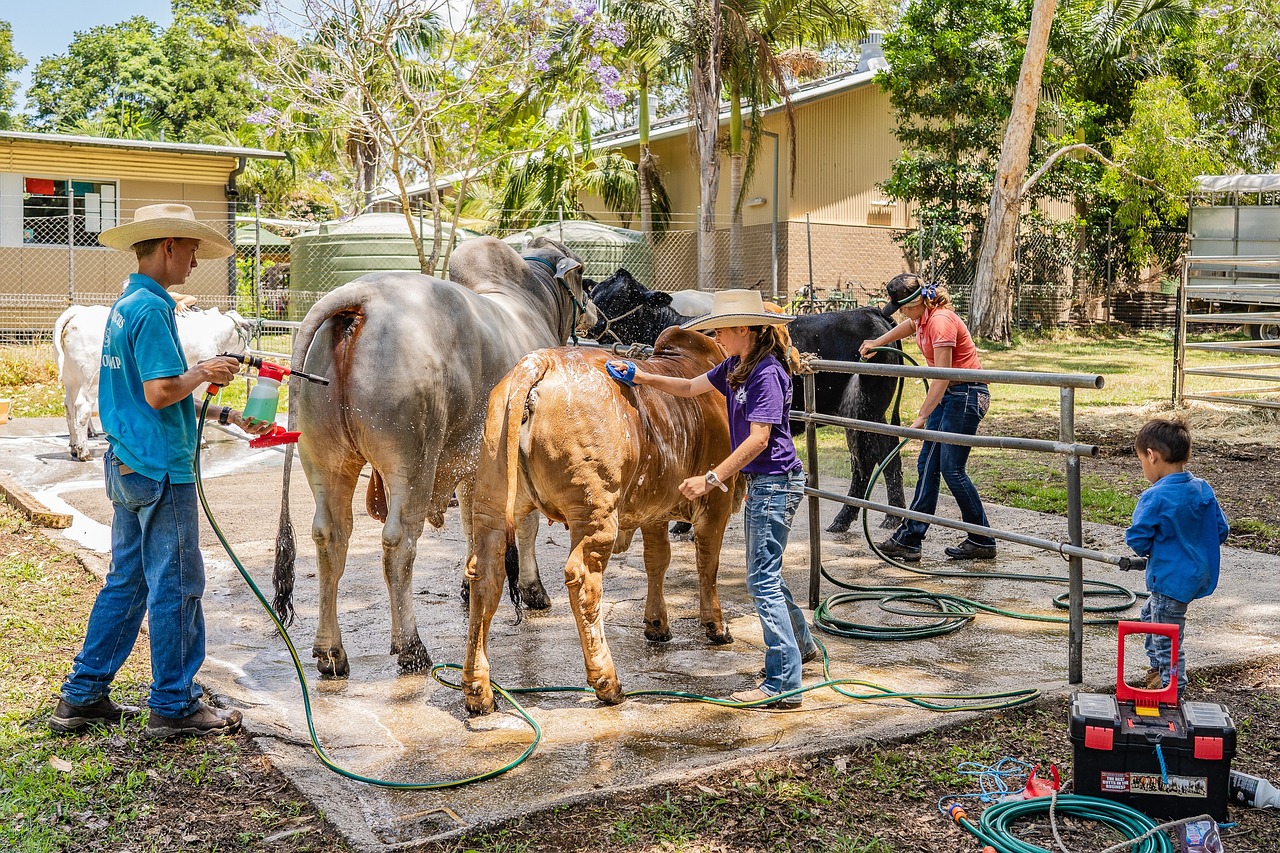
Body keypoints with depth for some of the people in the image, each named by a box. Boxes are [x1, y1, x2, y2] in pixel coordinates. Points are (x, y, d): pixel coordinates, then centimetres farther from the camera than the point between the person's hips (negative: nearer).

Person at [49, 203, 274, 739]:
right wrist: (203, 372, -7)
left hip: (127, 465, 10)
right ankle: (174, 706, 11)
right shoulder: (152, 309, -17)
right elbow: (160, 393, -24)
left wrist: (222, 414, 18)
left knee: (125, 581, 16)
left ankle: (82, 698, 23)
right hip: (161, 470, -10)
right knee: (175, 586, 0)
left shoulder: (125, 305, 14)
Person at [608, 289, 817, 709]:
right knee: (764, 573, 22)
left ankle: (784, 685, -3)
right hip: (759, 482, 10)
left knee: (762, 579, -8)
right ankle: (801, 644, 42)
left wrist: (711, 478, -24)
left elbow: (759, 439, -24)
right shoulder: (736, 367, 9)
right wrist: (641, 377, 11)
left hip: (775, 483, -10)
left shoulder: (767, 373, -20)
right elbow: (691, 387, 21)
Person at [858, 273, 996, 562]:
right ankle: (909, 538, 10)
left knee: (952, 469, -7)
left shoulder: (940, 321, -22)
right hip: (948, 395, 10)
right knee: (928, 465, 7)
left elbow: (942, 377, -25)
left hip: (967, 395, -10)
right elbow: (908, 327, 34)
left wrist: (922, 416, -25)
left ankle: (982, 543, 5)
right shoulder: (923, 317, 6)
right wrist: (876, 343, 39)